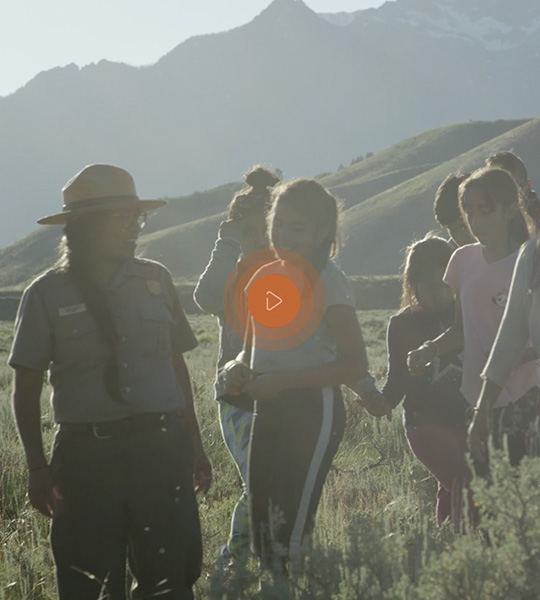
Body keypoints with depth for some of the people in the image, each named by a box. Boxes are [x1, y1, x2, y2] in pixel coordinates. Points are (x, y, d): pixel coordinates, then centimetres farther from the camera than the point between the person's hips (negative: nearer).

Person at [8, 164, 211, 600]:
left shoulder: (156, 280, 8)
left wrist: (194, 445, 16)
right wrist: (38, 468, -5)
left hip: (162, 447, 2)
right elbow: (27, 389, 1)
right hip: (87, 454, -2)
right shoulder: (48, 294, 0)